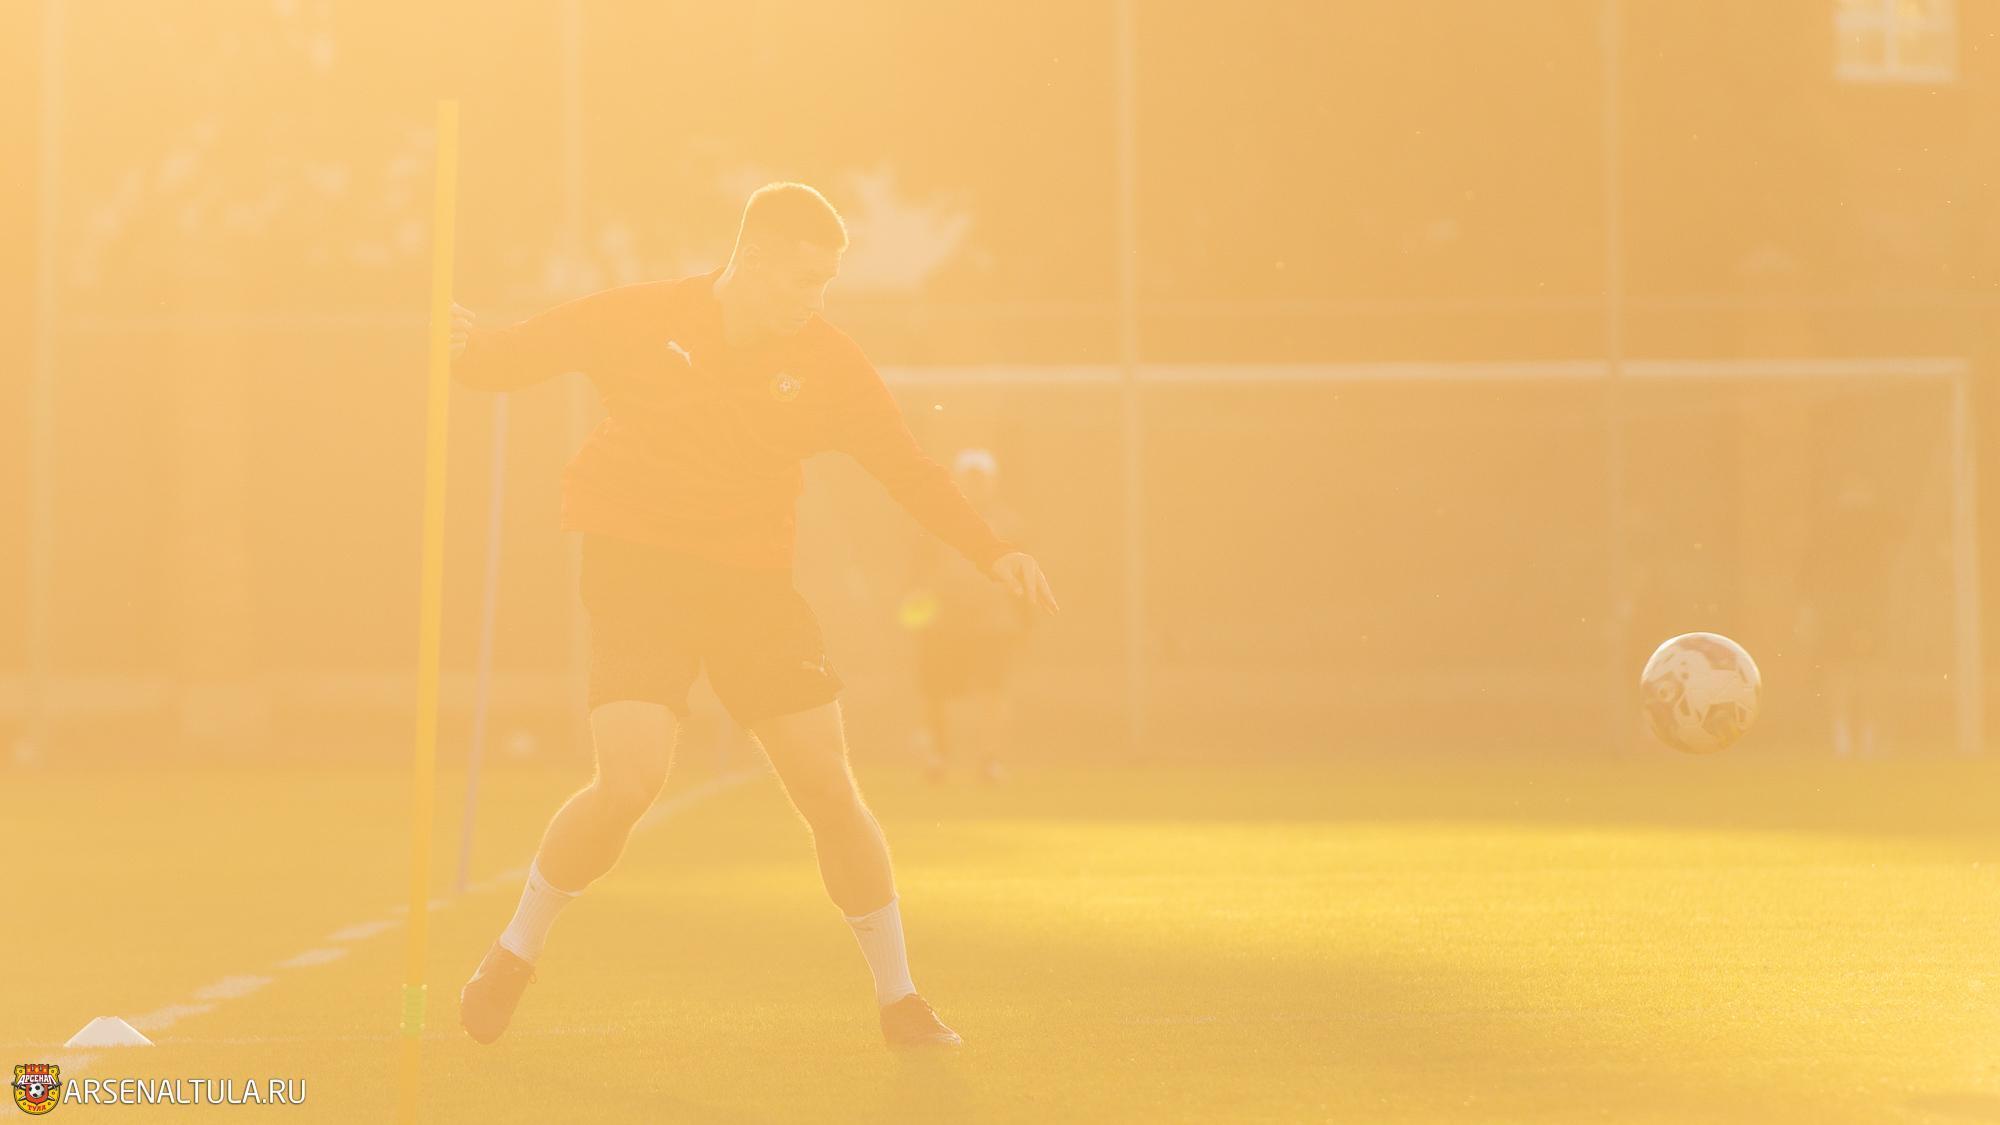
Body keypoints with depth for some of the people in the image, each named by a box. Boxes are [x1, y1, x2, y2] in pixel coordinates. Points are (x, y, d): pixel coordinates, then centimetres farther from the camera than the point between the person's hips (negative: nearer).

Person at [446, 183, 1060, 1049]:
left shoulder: (824, 364, -2)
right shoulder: (642, 321, -6)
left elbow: (908, 471, 1)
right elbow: (520, 356, 5)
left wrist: (989, 551, -9)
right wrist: (466, 351, -14)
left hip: (753, 581, 3)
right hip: (638, 571, -3)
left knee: (830, 789, -3)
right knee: (629, 783, -19)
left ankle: (899, 1000, 12)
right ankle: (515, 953, 6)